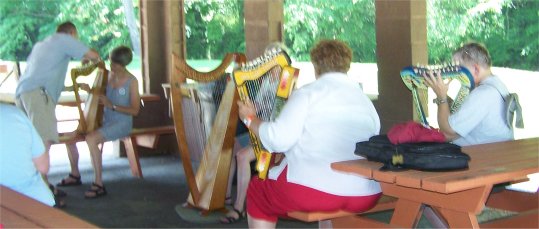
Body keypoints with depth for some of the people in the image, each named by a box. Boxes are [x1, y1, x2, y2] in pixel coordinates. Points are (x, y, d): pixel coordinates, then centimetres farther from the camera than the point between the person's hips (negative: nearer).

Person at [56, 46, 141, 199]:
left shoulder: (132, 81, -12)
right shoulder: (109, 75, 5)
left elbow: (135, 110, -16)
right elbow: (99, 96, 16)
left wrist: (112, 106, -23)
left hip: (122, 124, -7)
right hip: (105, 121, 7)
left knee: (91, 139, -31)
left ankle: (99, 184, -25)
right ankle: (75, 175, 19)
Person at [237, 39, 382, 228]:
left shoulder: (307, 93, -2)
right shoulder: (367, 102, 11)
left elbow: (279, 139, -12)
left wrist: (250, 120, 6)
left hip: (312, 189, -5)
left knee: (257, 190, 20)